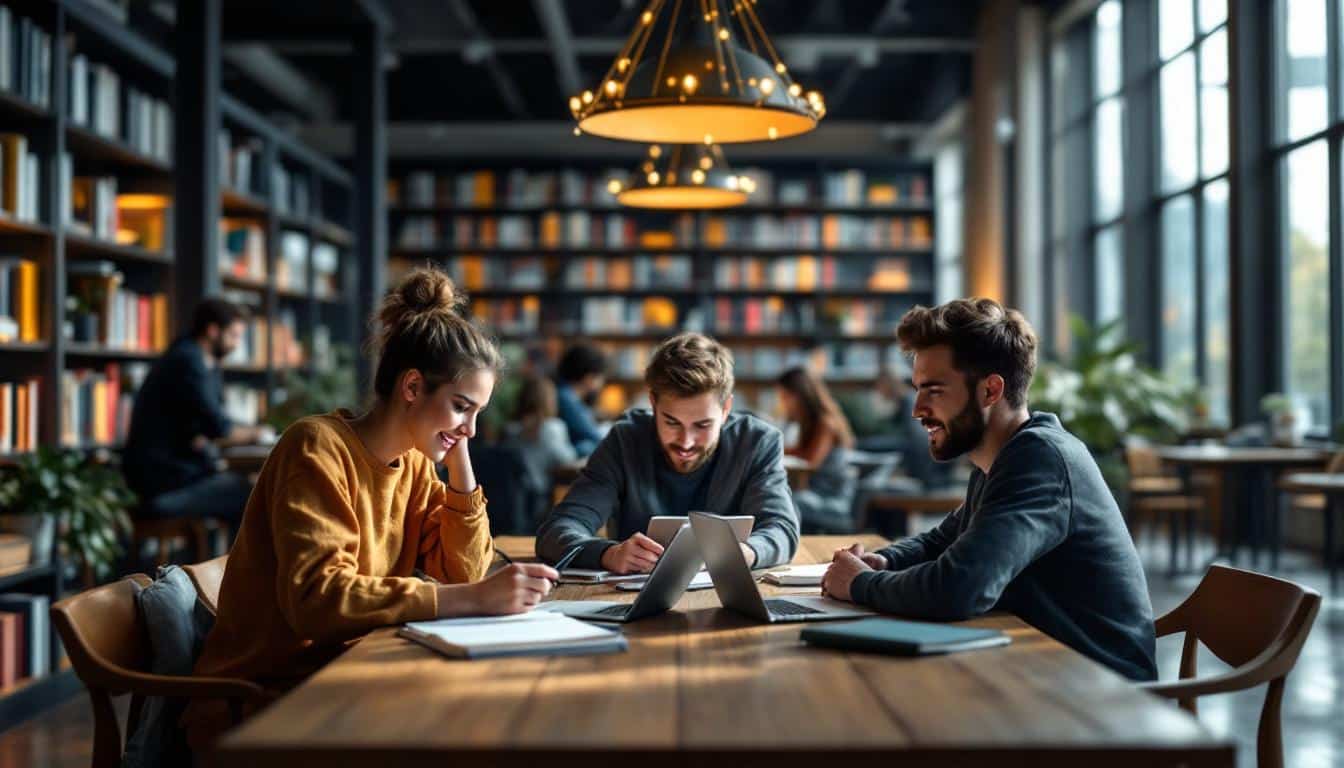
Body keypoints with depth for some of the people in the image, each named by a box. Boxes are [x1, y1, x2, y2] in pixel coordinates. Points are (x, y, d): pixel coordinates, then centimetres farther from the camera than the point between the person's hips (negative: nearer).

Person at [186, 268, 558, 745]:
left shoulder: (414, 462, 4)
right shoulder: (318, 448, -18)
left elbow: (462, 572, 3)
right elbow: (317, 597, -30)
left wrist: (461, 466, -6)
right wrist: (473, 599, -35)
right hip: (260, 701, -7)